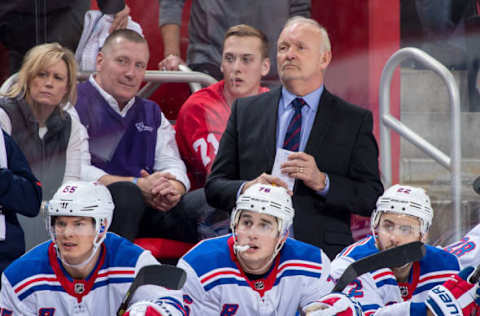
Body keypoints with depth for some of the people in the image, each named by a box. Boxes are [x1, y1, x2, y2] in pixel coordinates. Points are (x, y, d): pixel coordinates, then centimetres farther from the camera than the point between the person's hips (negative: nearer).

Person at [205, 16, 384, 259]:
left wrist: (322, 182, -12)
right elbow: (214, 186, 12)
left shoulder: (355, 120, 9)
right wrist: (246, 189, -9)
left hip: (322, 257, -1)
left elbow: (373, 198, 3)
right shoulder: (245, 111, 14)